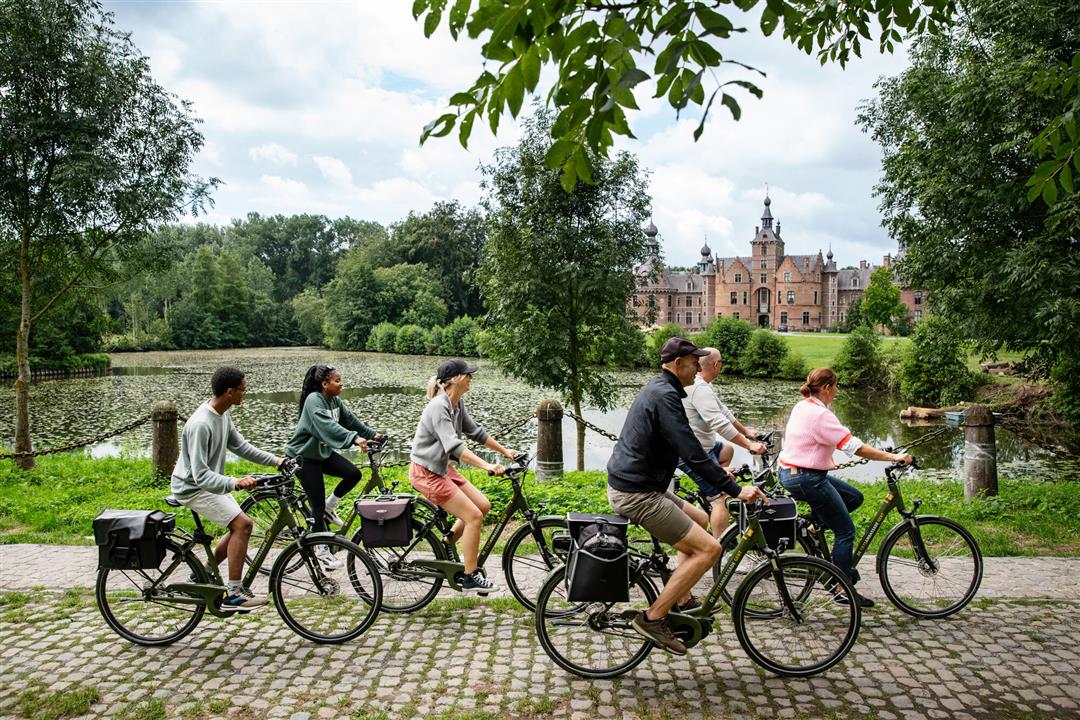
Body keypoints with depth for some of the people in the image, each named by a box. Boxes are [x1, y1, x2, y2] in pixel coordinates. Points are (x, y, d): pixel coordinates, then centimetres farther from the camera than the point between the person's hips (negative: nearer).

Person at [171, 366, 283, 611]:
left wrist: (275, 460, 8)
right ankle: (233, 595, -12)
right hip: (194, 487, -9)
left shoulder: (223, 414, 0)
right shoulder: (201, 424, -30)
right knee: (242, 524, -17)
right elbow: (200, 475, -33)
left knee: (240, 527, 9)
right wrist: (235, 483, -46)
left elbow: (240, 445, 12)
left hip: (211, 483, 9)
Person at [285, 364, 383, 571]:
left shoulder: (335, 400, 1)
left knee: (353, 473, -10)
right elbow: (328, 426, -40)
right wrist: (354, 438, -51)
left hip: (323, 451, 8)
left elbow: (350, 419, 8)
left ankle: (328, 507, 12)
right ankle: (321, 550, 8)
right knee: (317, 504, -5)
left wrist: (372, 434, 1)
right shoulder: (314, 400, -25)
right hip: (304, 455, -8)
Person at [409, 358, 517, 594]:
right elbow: (454, 446, -33)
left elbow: (476, 432, 16)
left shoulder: (457, 404, 5)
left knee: (483, 505, 5)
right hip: (426, 473, -9)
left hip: (442, 468, 9)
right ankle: (470, 577, 2)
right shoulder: (438, 407, -23)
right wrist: (487, 466, -40)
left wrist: (505, 452, 20)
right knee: (474, 516, -10)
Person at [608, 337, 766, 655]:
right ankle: (653, 617, -6)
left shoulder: (658, 390, 15)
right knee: (709, 548, -10)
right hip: (637, 494, -11)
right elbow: (692, 455, -24)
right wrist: (735, 490, -20)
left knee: (699, 519, 25)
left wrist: (721, 472, 26)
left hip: (633, 484, 11)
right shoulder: (665, 396, -19)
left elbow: (687, 448, 25)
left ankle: (683, 601, 27)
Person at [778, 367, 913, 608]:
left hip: (790, 472, 10)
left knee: (854, 497, 18)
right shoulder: (821, 415, -20)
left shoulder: (801, 406, 9)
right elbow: (855, 447, -23)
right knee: (846, 531, 0)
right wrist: (892, 457, -19)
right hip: (806, 479, -9)